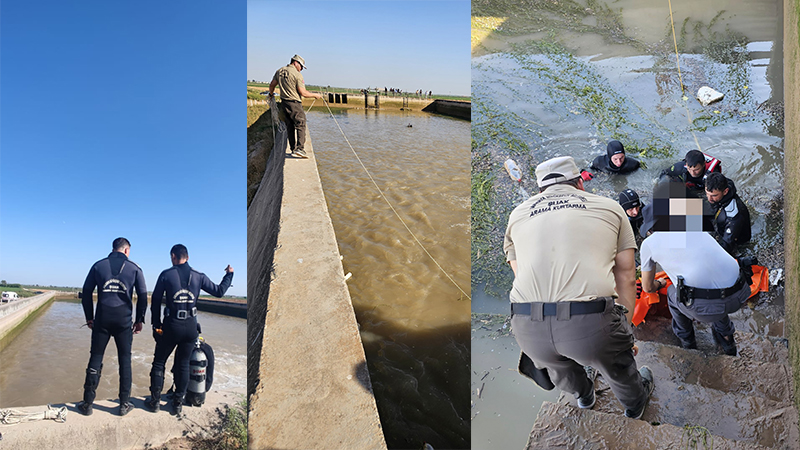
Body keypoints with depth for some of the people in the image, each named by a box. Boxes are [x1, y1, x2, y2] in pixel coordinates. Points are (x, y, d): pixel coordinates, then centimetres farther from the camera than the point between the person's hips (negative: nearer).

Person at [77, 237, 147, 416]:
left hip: (102, 320, 1)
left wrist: (89, 317, 15)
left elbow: (86, 293, 7)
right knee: (125, 361, 7)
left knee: (95, 359, 9)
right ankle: (124, 404, 10)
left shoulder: (99, 265, 7)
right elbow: (143, 296, 1)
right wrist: (139, 319, 9)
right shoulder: (134, 268, 3)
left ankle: (87, 404, 13)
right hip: (124, 321, -1)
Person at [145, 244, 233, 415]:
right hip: (191, 327, 2)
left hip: (171, 326, -2)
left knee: (159, 362, 14)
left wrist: (156, 324, 7)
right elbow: (219, 291, 8)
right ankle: (178, 403, 16)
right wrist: (229, 274, 23)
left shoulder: (166, 275, -4)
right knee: (183, 365, 12)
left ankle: (155, 401, 17)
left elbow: (155, 301, -1)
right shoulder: (198, 276, 1)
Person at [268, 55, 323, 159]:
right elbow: (303, 93, -14)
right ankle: (300, 149, -16)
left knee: (290, 127, 12)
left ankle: (293, 149, 14)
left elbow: (272, 85, 18)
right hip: (295, 104, -7)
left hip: (284, 103, 7)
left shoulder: (280, 71, 9)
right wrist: (315, 95, 0)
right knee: (300, 126, -5)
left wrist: (271, 94, 37)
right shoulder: (297, 74, -12)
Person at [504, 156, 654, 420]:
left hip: (528, 328, 2)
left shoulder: (518, 214, 22)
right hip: (591, 320, -2)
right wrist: (626, 328, 25)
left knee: (555, 362, 36)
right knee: (617, 367, 31)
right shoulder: (610, 207, 18)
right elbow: (626, 278, 15)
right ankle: (635, 403, 60)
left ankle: (583, 396, 63)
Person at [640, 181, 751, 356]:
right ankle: (726, 338, 45)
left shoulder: (649, 243, 9)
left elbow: (648, 287, 24)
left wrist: (660, 284, 48)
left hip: (706, 308, -4)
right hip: (739, 297, 5)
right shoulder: (698, 229, 21)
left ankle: (687, 341, 42)